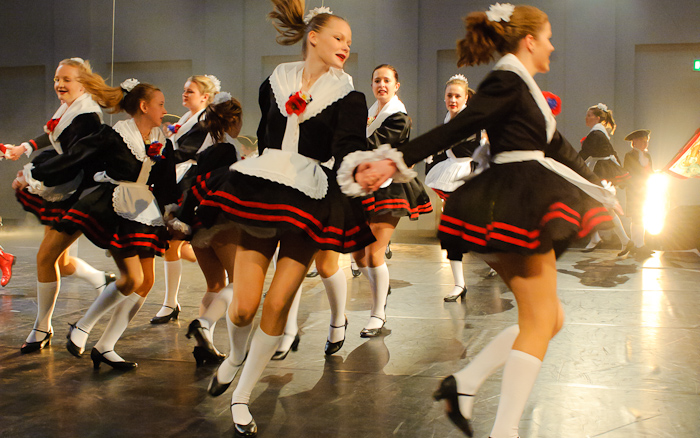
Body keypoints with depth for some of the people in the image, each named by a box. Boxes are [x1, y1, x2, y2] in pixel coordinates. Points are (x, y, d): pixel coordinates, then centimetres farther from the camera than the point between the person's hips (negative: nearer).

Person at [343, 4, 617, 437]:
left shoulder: (522, 86, 23)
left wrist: (599, 188, 29)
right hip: (516, 207, -10)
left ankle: (466, 383, 7)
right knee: (539, 320, -7)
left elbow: (555, 146, 26)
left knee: (549, 318, 10)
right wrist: (397, 162, -27)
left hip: (521, 209, 10)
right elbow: (457, 128, -18)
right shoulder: (509, 81, -8)